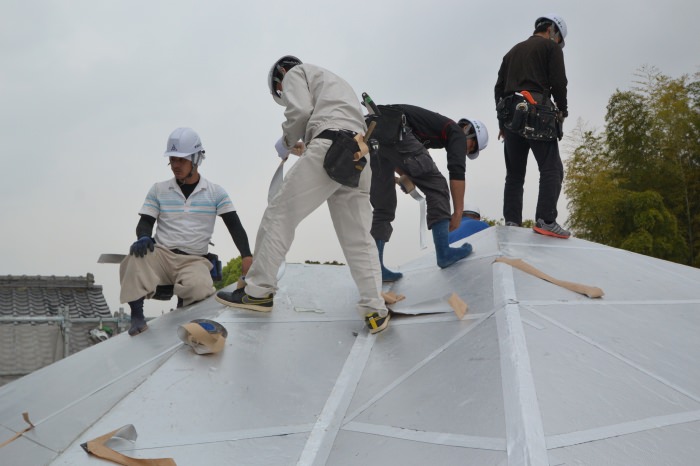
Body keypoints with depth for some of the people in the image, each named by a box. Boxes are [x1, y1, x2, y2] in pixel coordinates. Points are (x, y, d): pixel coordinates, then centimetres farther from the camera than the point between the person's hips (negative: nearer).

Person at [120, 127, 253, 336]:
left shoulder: (216, 192, 6)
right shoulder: (158, 190, 10)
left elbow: (235, 226, 0)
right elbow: (145, 223, 8)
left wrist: (246, 256, -17)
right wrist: (144, 237, -18)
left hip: (194, 260, -1)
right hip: (162, 254, 1)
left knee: (198, 288, -35)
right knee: (137, 255, -34)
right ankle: (137, 316, -26)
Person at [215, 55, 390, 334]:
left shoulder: (296, 73, 17)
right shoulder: (335, 82, 40)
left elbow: (300, 111, -4)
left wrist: (286, 142, 13)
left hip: (330, 146, -7)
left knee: (279, 214, -1)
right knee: (358, 238, 6)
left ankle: (258, 291, 0)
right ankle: (375, 311, -1)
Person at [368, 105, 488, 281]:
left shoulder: (438, 124, 36)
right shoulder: (457, 132, 12)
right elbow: (457, 172, -3)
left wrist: (405, 176, 21)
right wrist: (458, 212, -1)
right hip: (395, 130, -9)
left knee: (383, 205, 13)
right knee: (436, 185, 4)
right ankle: (444, 253, 6)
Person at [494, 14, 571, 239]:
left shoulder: (513, 51, 26)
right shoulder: (550, 48, 7)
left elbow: (499, 88, 20)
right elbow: (558, 82, -3)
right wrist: (562, 110, 12)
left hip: (510, 115, 7)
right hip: (537, 114, -6)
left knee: (514, 174, 7)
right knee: (551, 169, -7)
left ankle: (511, 222, -2)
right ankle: (545, 221, -19)